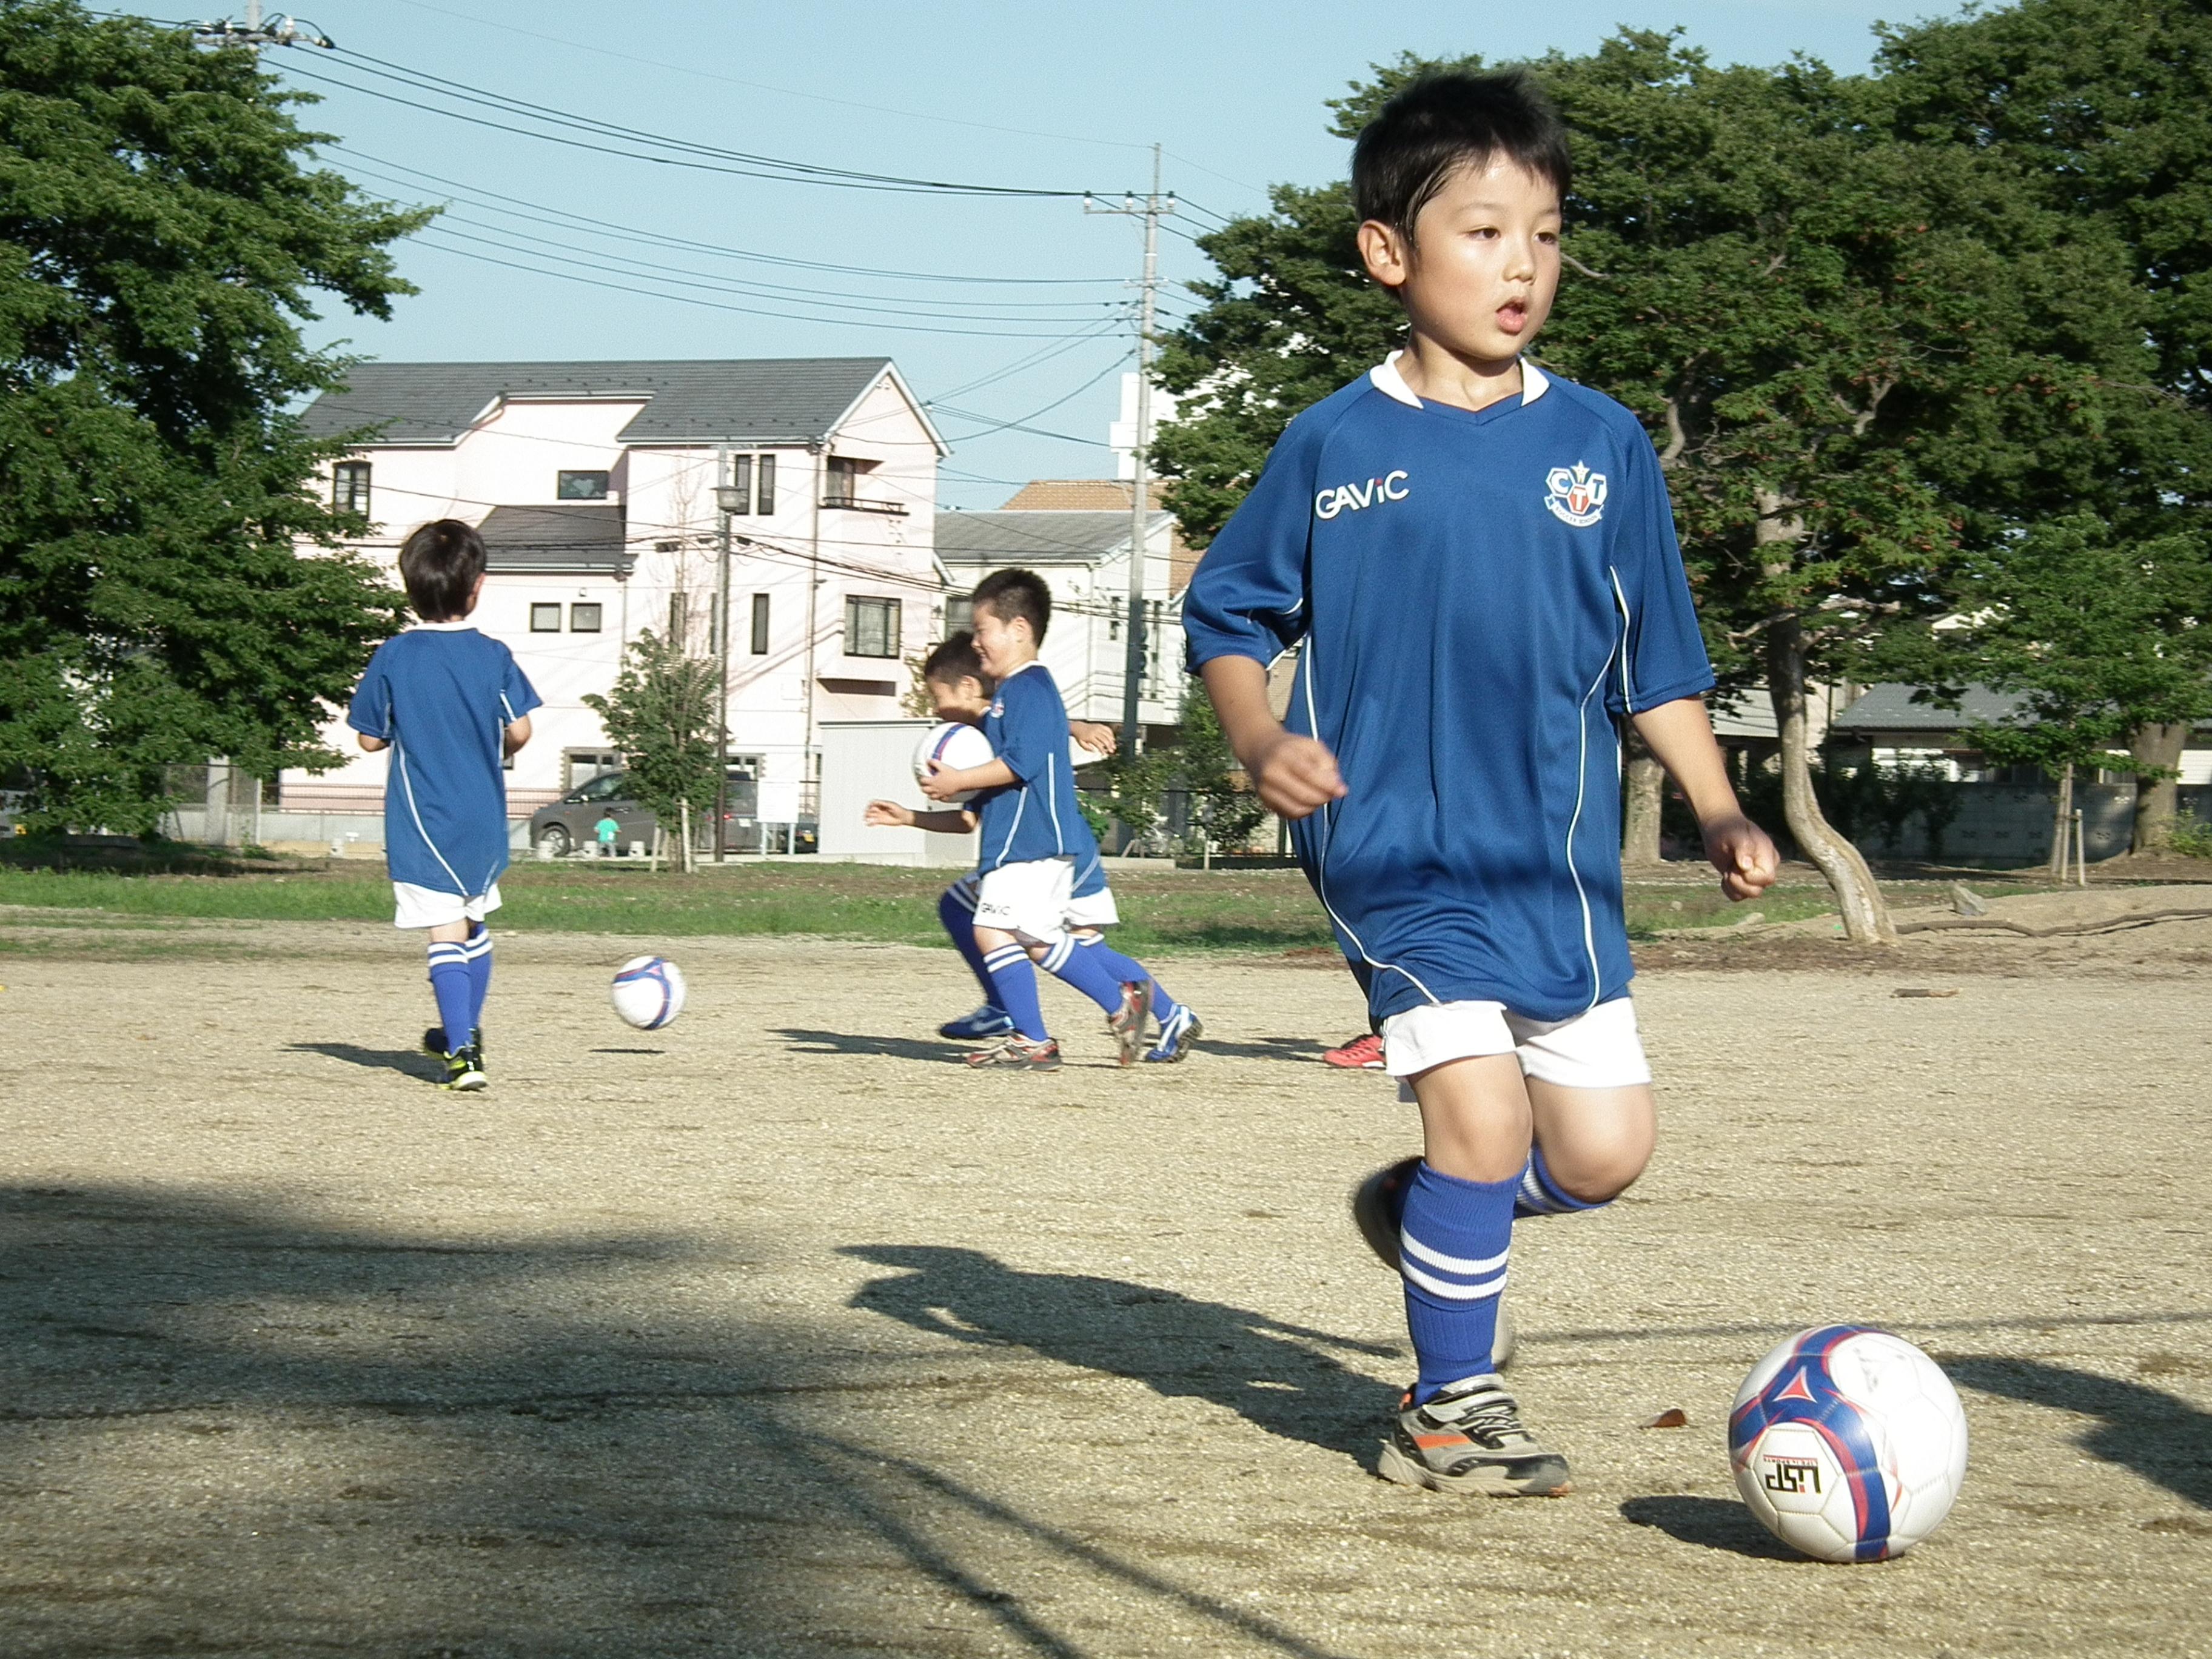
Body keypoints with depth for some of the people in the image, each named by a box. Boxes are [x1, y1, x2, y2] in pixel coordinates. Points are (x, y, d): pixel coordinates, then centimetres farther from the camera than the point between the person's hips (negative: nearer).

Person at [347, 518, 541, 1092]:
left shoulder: (393, 658, -9)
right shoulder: (494, 656, -5)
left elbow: (371, 738, -3)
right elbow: (520, 730, -4)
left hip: (421, 822, -3)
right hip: (484, 818, 3)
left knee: (447, 935, -6)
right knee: (474, 925, 21)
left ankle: (463, 1055, -15)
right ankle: (465, 1033, 35)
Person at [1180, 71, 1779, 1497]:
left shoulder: (1603, 445, 4)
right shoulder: (1333, 447, -2)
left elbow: (1657, 664, 11)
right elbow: (1229, 617, 8)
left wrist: (1720, 811, 1)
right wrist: (1262, 744, -10)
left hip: (1563, 860, 4)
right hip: (1398, 846, -3)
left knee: (1606, 1146, 1)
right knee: (1481, 1105, -15)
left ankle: (1435, 1213, 33)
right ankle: (1452, 1408, 5)